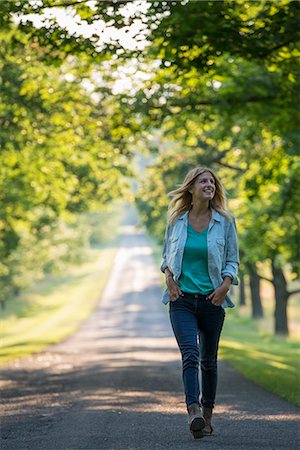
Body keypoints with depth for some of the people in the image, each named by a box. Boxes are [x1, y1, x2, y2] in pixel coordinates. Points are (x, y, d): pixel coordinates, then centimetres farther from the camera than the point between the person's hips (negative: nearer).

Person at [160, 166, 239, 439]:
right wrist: (169, 277, -2)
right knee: (190, 354, -18)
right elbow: (167, 255, 16)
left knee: (208, 360, 10)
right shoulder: (176, 221, 3)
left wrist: (225, 284, -12)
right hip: (182, 299, -1)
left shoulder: (225, 222, 1)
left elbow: (232, 260, 5)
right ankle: (194, 412, -32)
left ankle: (207, 414, 24)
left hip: (212, 301, 1)